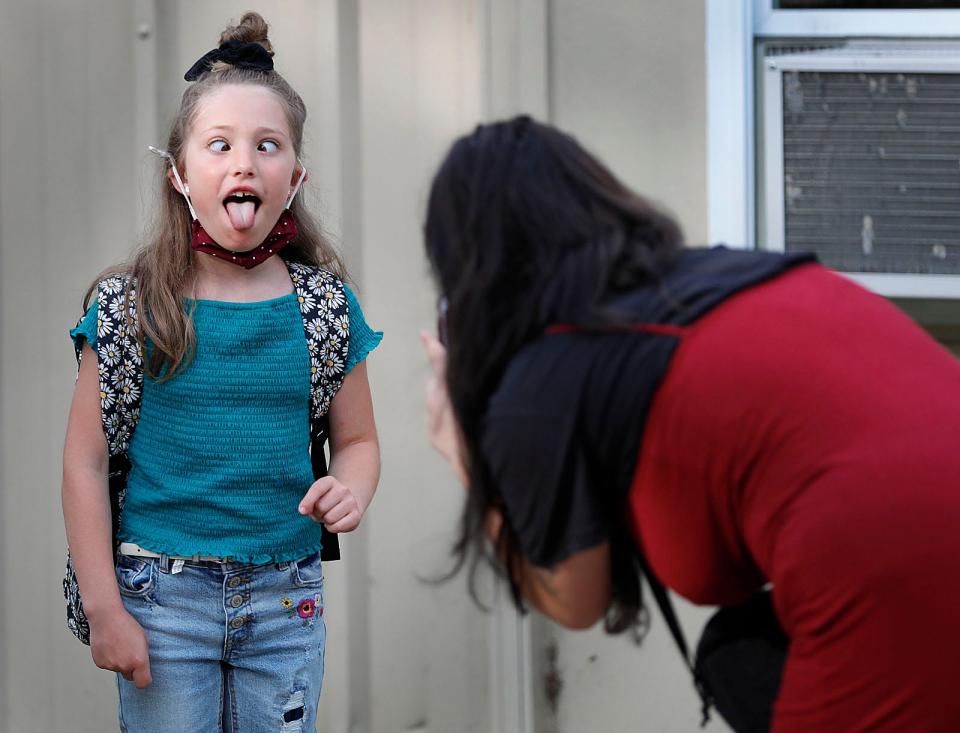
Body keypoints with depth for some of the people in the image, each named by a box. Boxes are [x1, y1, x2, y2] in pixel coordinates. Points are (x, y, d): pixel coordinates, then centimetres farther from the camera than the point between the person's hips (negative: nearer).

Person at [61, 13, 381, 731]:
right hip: (164, 592, -2)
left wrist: (352, 489, -12)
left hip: (287, 597, 2)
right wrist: (103, 607, -8)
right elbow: (87, 460, -4)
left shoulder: (325, 305, 2)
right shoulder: (131, 306, -5)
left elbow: (357, 439, 12)